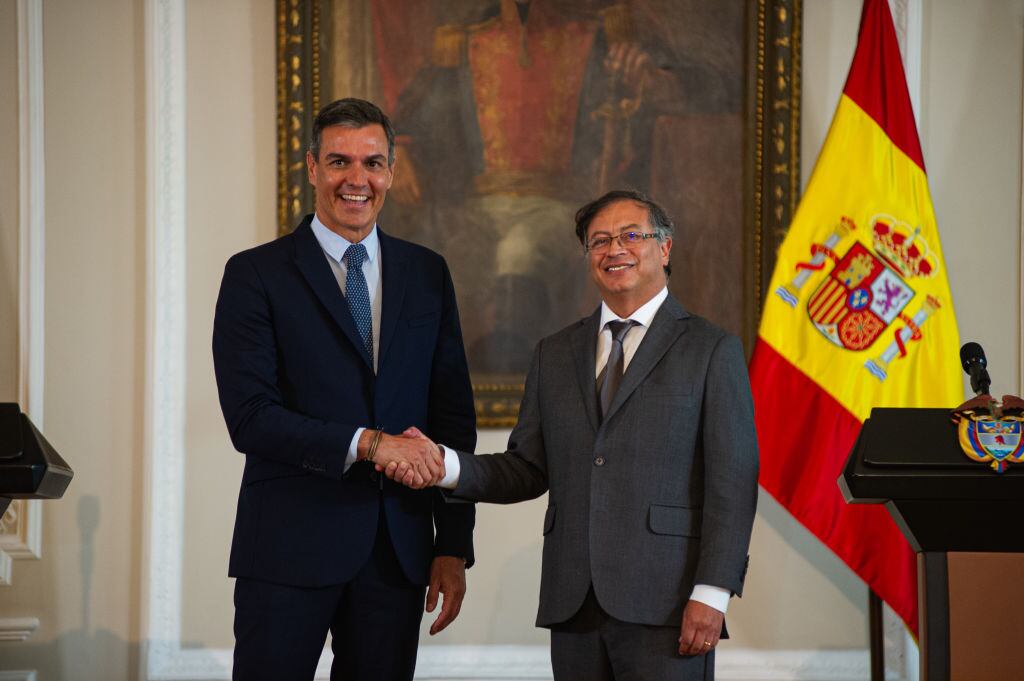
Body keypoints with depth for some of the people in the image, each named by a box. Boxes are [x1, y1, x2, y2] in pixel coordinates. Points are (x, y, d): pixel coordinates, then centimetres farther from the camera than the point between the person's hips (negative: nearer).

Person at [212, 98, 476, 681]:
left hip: (399, 549, 3)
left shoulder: (428, 274, 11)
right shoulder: (256, 275, -1)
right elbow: (249, 417, -11)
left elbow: (454, 417, 11)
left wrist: (454, 547, 6)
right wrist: (368, 443, -19)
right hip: (289, 550, -3)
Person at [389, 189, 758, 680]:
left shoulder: (713, 351, 2)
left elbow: (732, 483, -4)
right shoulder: (554, 354, 16)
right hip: (574, 608, 4)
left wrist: (711, 595, -12)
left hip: (664, 606, -4)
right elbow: (528, 470, 12)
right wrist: (446, 465, -5)